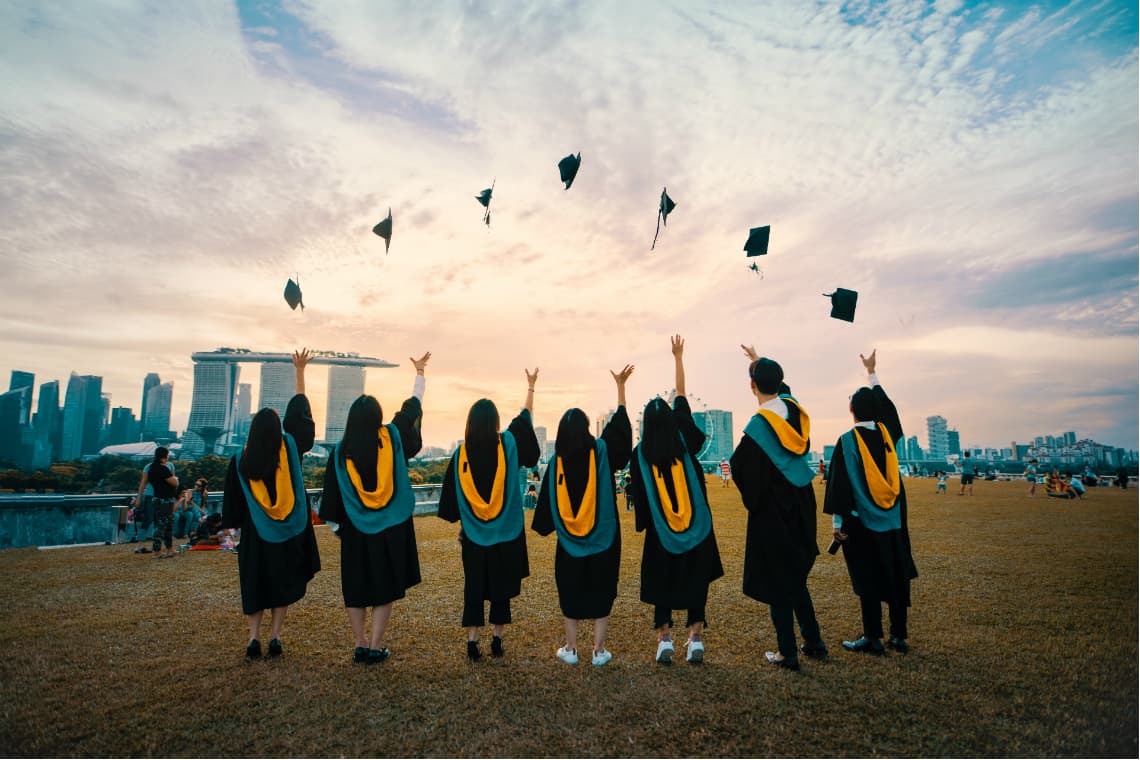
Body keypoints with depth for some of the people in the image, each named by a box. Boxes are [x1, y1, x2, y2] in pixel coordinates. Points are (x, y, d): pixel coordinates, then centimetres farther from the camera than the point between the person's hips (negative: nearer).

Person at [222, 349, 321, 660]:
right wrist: (300, 371, 8)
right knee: (283, 584, 11)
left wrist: (232, 525, 16)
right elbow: (299, 412, 1)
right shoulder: (290, 448, -9)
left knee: (255, 585, 13)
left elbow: (232, 501, 1)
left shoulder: (240, 461, -7)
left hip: (256, 534, 0)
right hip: (291, 532, 0)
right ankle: (275, 637, 6)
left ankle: (254, 637, 3)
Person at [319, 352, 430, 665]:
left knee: (356, 589, 14)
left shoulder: (340, 451, -7)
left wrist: (337, 524, 14)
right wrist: (419, 373, 19)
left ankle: (360, 645, 18)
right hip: (392, 529, 0)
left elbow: (332, 492, -1)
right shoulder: (393, 438, -8)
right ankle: (375, 647, 10)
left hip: (356, 531, 1)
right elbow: (413, 407, 6)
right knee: (385, 588, 8)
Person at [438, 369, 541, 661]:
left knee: (473, 587, 10)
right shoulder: (508, 443, -9)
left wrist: (460, 524, 13)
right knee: (502, 585, 11)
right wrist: (531, 387, 22)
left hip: (474, 533, 1)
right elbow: (525, 417, 9)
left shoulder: (461, 453, -6)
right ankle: (497, 640, 16)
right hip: (507, 532, -1)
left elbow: (453, 494, 1)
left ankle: (472, 641, 10)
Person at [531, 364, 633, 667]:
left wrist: (543, 527, 13)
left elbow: (547, 501, -1)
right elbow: (619, 424, 1)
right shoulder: (601, 451, -11)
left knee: (570, 591, 12)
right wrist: (620, 386, 6)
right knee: (601, 591, 9)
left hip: (569, 540, 1)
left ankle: (571, 649, 19)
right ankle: (599, 651, 14)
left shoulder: (557, 462, -8)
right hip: (603, 538, -1)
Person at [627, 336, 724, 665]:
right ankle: (696, 639, 7)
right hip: (697, 528, 1)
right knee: (696, 582, 10)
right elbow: (681, 396, 3)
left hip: (661, 532, -1)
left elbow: (638, 495, -7)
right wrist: (678, 357, 10)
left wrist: (639, 522, 8)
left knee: (662, 583, 11)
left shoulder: (639, 455, -9)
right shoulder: (684, 439, -5)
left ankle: (665, 639, 7)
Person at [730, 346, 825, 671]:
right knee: (796, 576, 21)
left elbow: (742, 470, -17)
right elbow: (777, 382, 20)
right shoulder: (794, 408, -2)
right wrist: (759, 360, 34)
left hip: (772, 513, -7)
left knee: (777, 580, 5)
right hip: (801, 507, 7)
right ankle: (813, 641, 28)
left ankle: (788, 653, 14)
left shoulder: (757, 426, -22)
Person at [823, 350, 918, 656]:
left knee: (868, 577, 1)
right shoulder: (886, 433, 1)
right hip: (893, 518, 5)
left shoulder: (848, 441, -13)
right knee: (896, 574, 12)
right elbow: (886, 405, 21)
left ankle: (872, 637, 7)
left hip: (862, 520, -5)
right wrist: (872, 373, 33)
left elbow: (839, 482, -15)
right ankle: (899, 635, 19)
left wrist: (836, 520, -11)